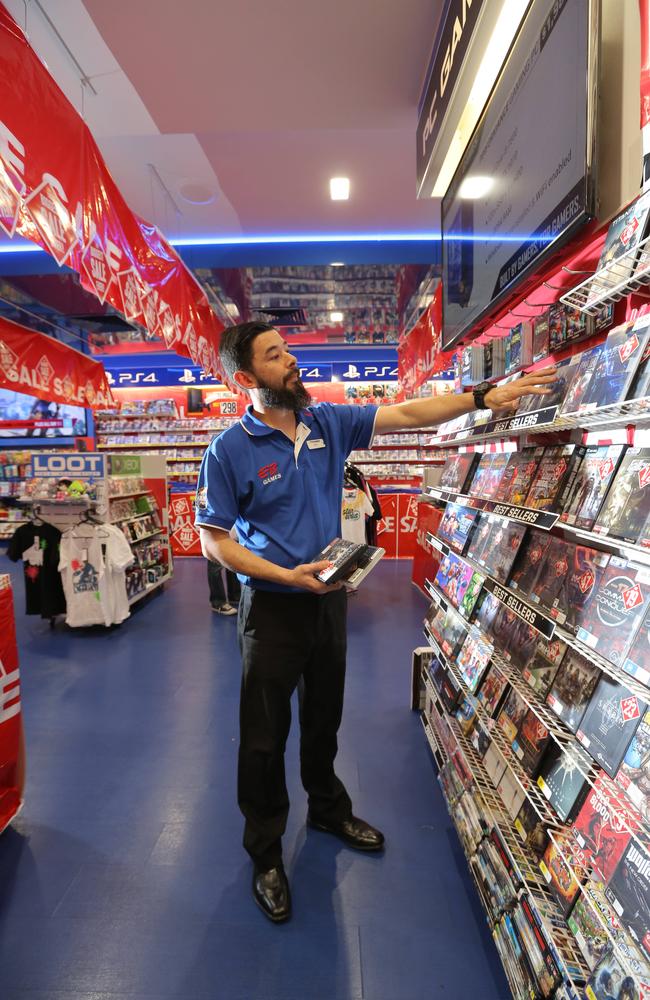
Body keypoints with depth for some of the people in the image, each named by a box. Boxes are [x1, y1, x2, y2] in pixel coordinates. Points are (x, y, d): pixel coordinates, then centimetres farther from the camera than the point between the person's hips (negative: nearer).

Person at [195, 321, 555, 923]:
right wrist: (288, 577, -21)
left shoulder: (329, 422, -1)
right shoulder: (229, 451, -14)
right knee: (265, 738, 10)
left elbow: (407, 414, -2)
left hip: (328, 598, 5)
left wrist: (483, 397, -10)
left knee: (324, 719, 24)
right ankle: (265, 855, 34)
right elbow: (214, 541, -12)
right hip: (272, 608, -4)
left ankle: (327, 809, 51)